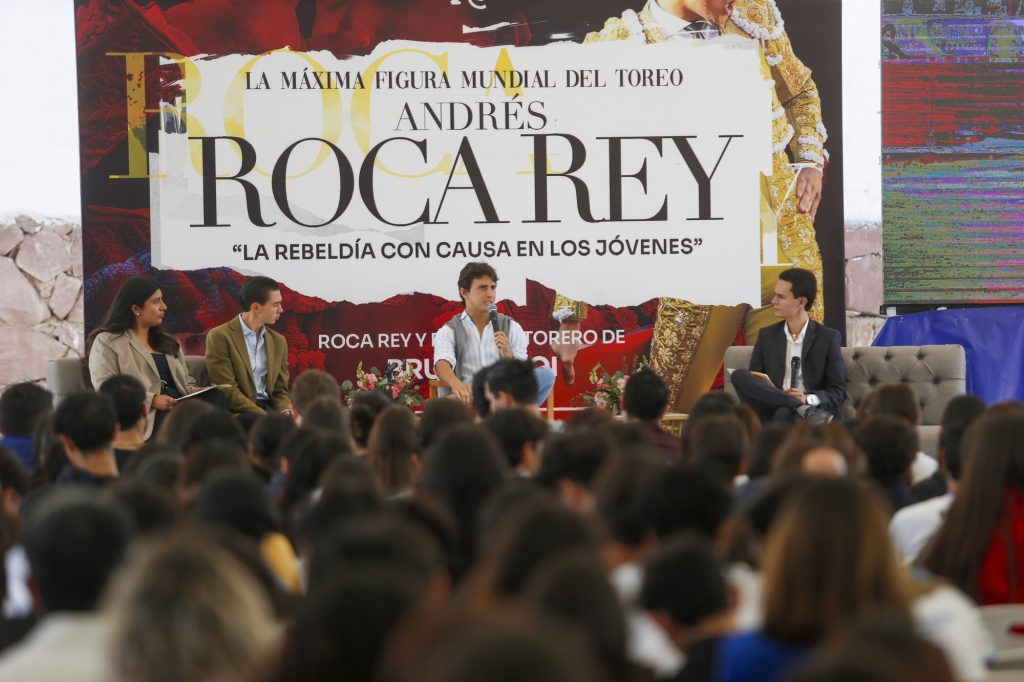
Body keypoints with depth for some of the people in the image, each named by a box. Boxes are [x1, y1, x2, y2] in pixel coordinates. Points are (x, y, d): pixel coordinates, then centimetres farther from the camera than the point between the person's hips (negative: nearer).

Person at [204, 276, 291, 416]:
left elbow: (280, 390, 16)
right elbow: (227, 391, -10)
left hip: (269, 408, 6)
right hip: (237, 412, -5)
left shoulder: (278, 341, 15)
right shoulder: (220, 337, -4)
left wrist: (286, 413, -8)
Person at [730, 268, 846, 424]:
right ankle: (805, 410, -38)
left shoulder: (828, 338, 8)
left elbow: (838, 393, 5)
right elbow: (752, 383, 13)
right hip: (770, 410, 5)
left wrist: (808, 398, -17)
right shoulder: (767, 336, 18)